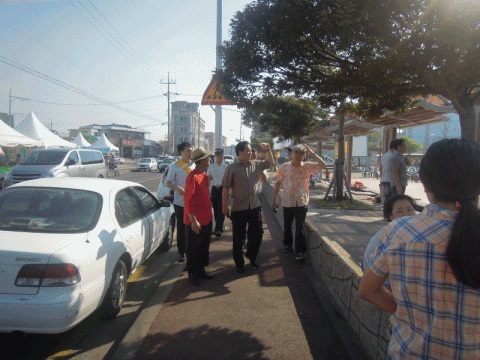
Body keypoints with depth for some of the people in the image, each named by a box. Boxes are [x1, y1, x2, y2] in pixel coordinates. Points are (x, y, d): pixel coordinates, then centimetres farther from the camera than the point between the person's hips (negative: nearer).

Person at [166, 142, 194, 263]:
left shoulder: (194, 165, 6)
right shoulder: (174, 166, -6)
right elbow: (168, 182, -5)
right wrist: (177, 187, -22)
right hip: (180, 202, -3)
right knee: (181, 228, 6)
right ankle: (182, 252, 19)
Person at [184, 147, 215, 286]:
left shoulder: (204, 176, 9)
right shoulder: (193, 177, -21)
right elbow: (189, 201, -22)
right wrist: (193, 221, -22)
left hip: (206, 219, 9)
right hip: (196, 221, -9)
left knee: (204, 247, 19)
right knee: (193, 248, 7)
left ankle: (201, 269, 34)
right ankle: (192, 273, 22)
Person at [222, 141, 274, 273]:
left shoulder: (256, 164, 5)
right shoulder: (232, 168, -9)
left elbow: (271, 163, 19)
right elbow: (226, 188, -7)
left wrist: (268, 150, 3)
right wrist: (224, 205, -8)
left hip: (255, 206, 4)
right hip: (239, 208, -4)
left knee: (257, 233, 14)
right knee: (238, 237, 8)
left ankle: (251, 256, 38)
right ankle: (239, 262, 25)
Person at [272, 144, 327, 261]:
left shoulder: (307, 166, -3)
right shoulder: (284, 167, -4)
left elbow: (323, 165, -15)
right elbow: (278, 184, 3)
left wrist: (312, 153, -16)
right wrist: (274, 200, 4)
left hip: (302, 203, -1)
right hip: (287, 202, 1)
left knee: (300, 228, 1)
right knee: (287, 226, 17)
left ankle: (300, 251, 9)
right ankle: (287, 245, 38)